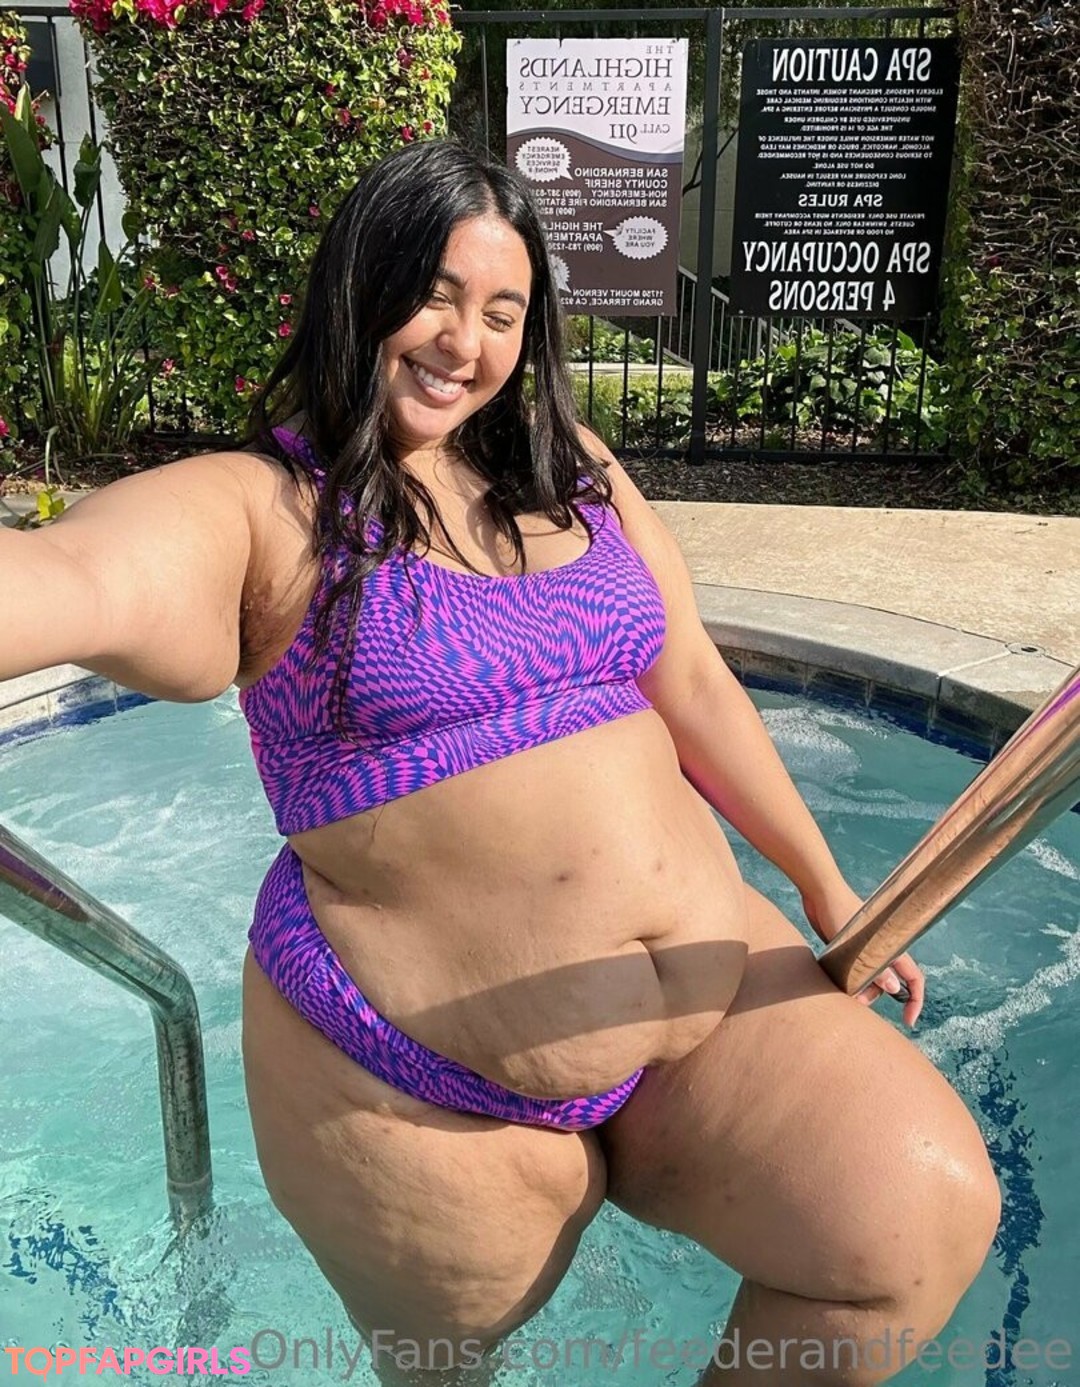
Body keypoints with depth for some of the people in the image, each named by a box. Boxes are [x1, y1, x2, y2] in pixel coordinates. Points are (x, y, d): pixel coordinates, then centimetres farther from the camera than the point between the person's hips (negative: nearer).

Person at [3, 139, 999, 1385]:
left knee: (927, 1222, -10)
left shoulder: (577, 477, 8)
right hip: (427, 1091, -4)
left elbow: (694, 687, 11)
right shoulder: (260, 509, -9)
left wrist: (824, 887, 14)